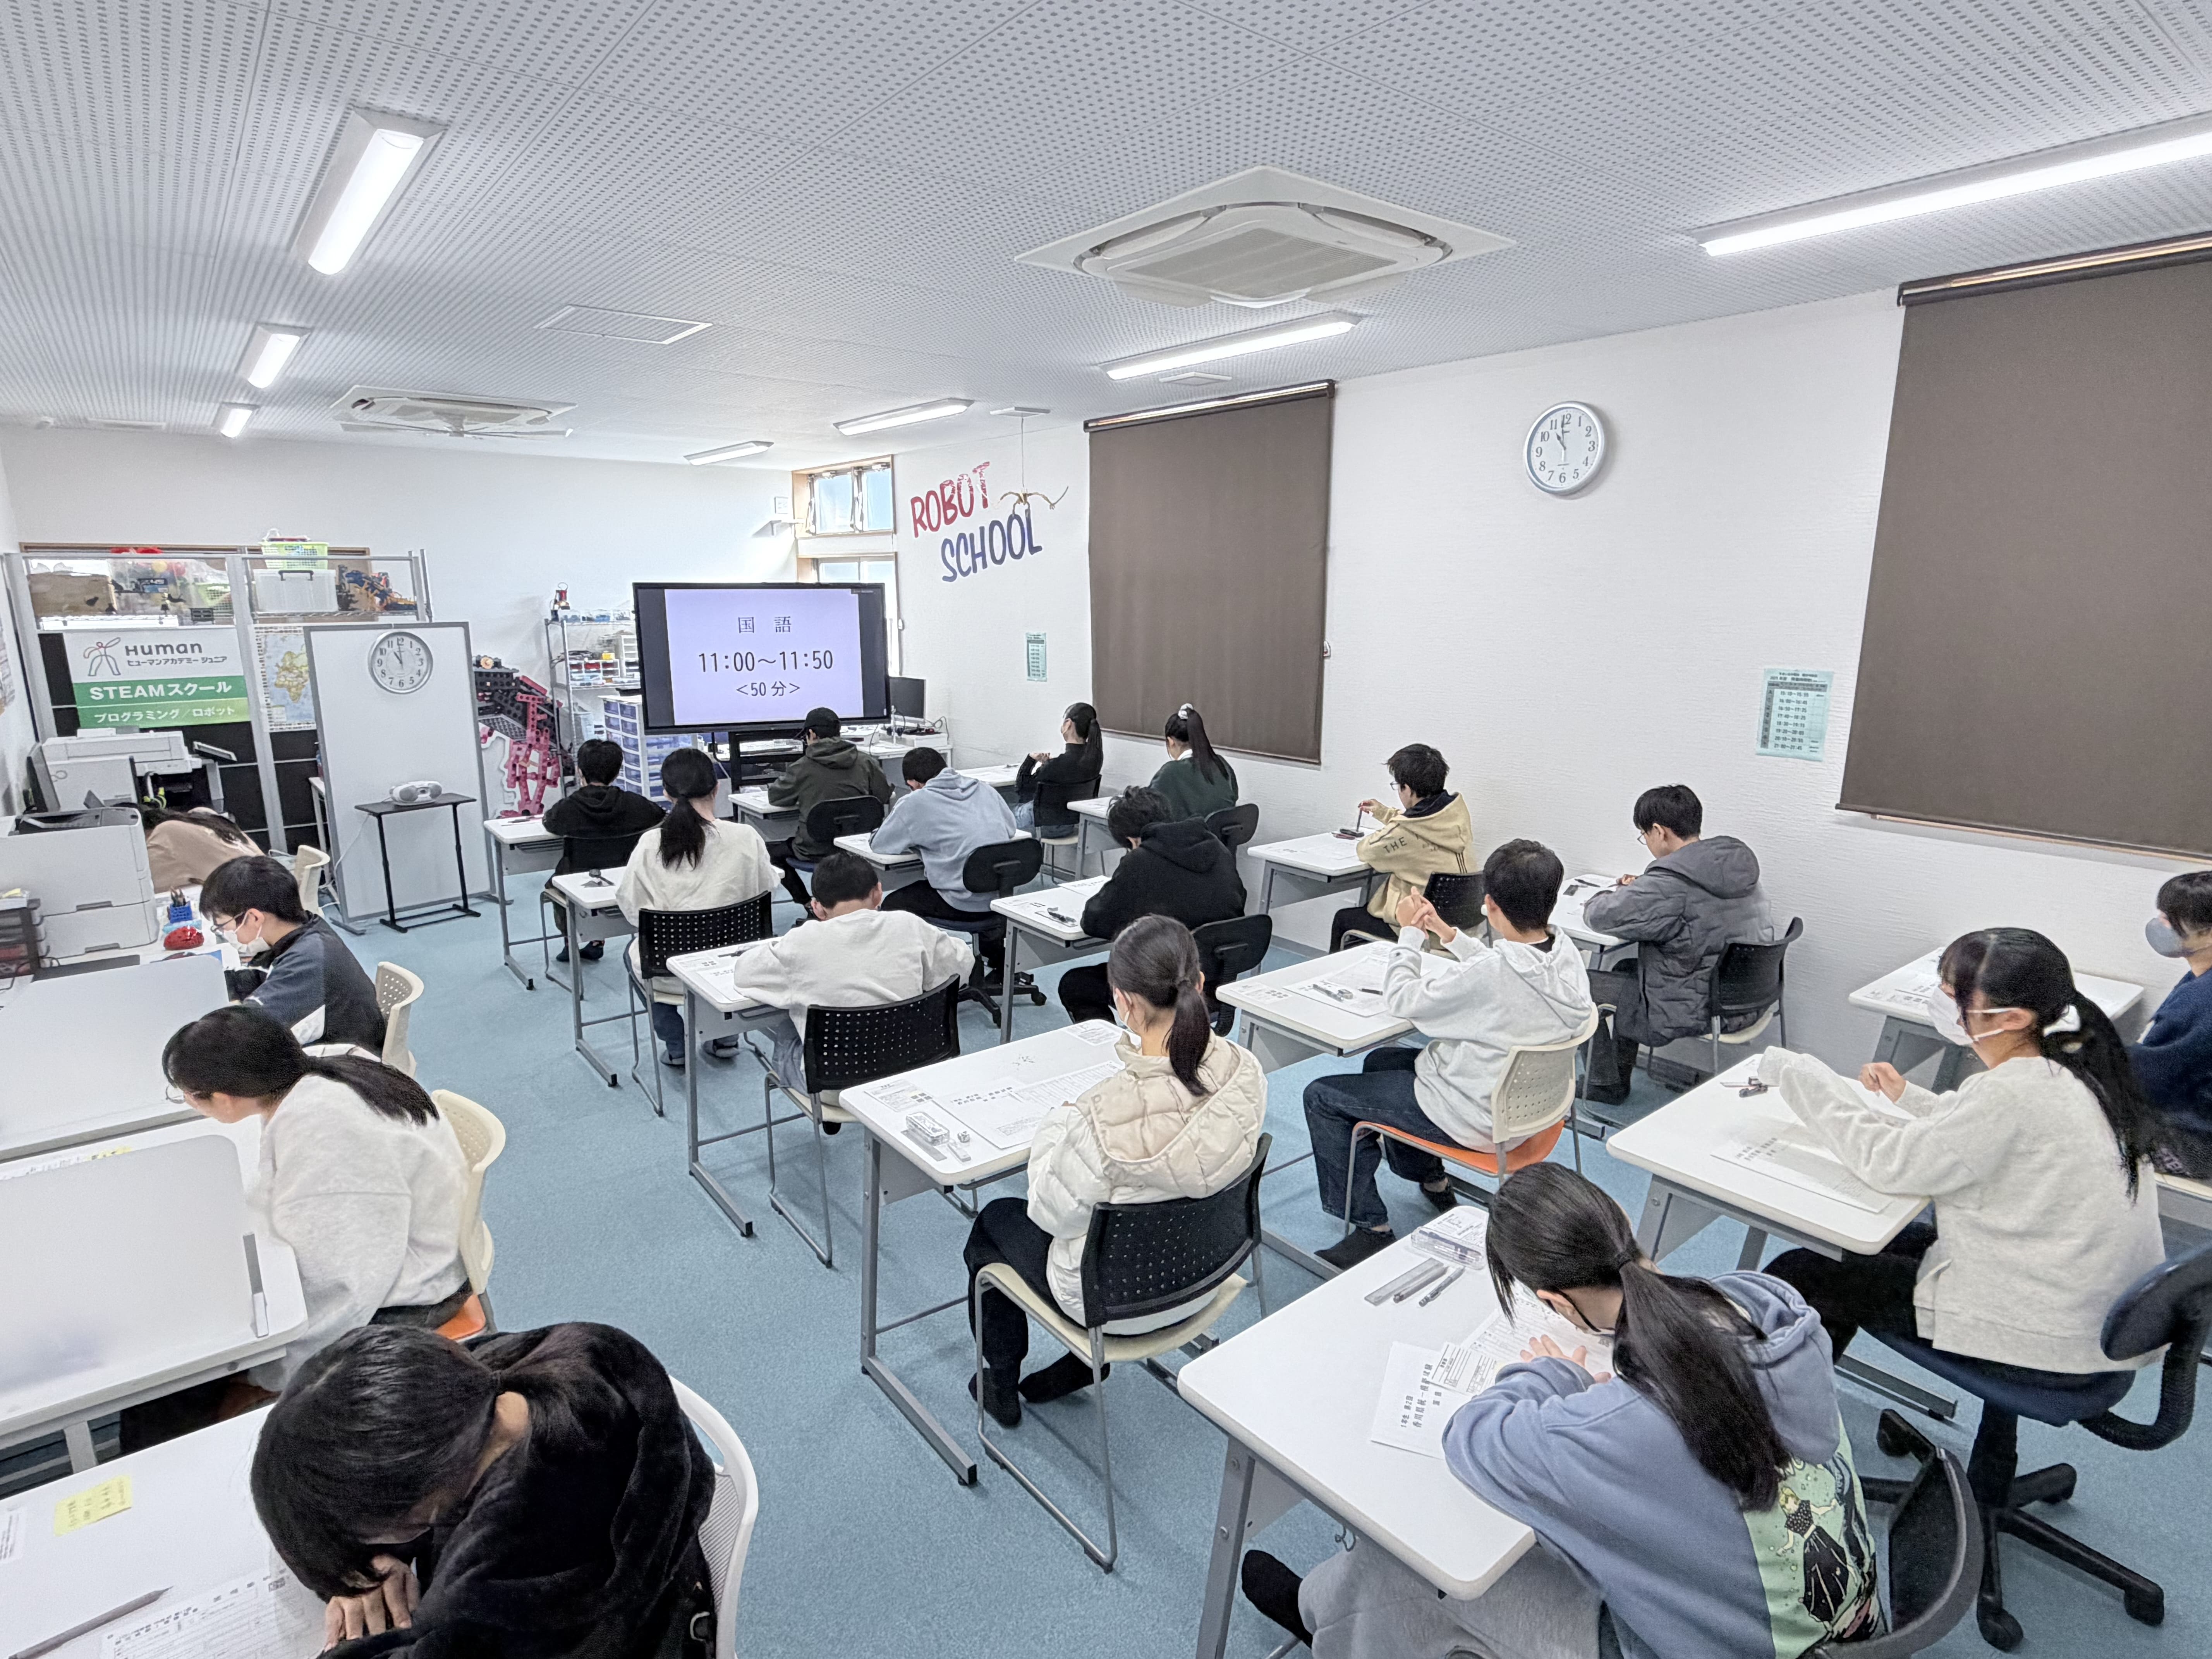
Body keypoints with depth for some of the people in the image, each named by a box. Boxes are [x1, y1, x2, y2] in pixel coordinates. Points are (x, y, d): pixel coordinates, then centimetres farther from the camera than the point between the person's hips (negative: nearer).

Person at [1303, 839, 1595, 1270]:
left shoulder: (1490, 973, -34)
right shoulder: (1566, 955, -9)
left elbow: (1402, 1000, -20)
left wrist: (1410, 933, -6)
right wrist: (1446, 933, 11)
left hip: (1477, 1117, -9)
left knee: (1322, 1096, 1)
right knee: (1381, 1061, 28)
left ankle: (1371, 1228, 9)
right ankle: (1432, 1181, 41)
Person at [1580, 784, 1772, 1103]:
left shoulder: (1670, 885, -27)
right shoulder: (1739, 863, 1)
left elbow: (1600, 917, -18)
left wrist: (1611, 897, 5)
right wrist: (1642, 887, 10)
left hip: (1701, 1013, -9)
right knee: (1625, 969, 27)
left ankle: (1606, 1084, 24)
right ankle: (1619, 1076, 36)